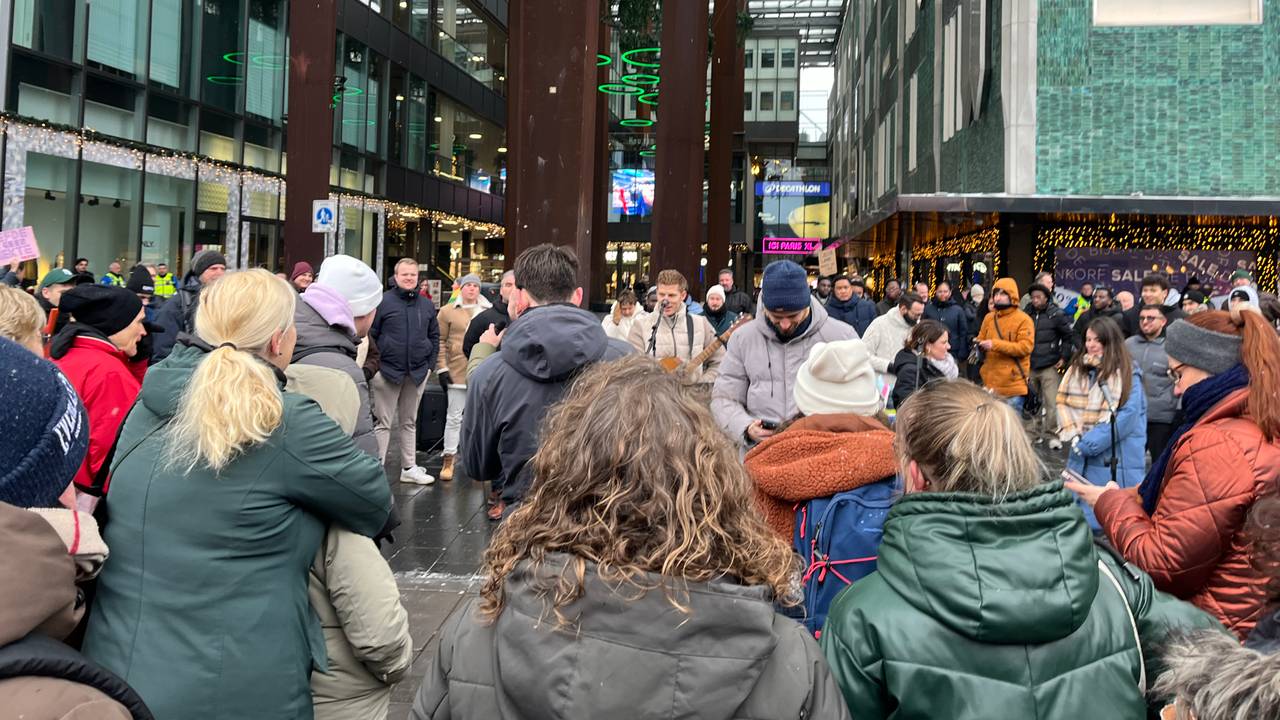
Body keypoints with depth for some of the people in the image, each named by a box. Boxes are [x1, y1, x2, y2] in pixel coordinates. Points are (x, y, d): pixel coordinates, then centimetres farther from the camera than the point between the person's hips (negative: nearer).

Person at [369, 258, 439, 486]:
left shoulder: (427, 305, 8)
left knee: (410, 422, 15)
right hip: (388, 371, -4)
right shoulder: (384, 302, -6)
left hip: (418, 373, 5)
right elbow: (370, 335, -6)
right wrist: (376, 365, -10)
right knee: (383, 423, 1)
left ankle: (409, 467, 23)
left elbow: (434, 336, 13)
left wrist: (430, 364, 6)